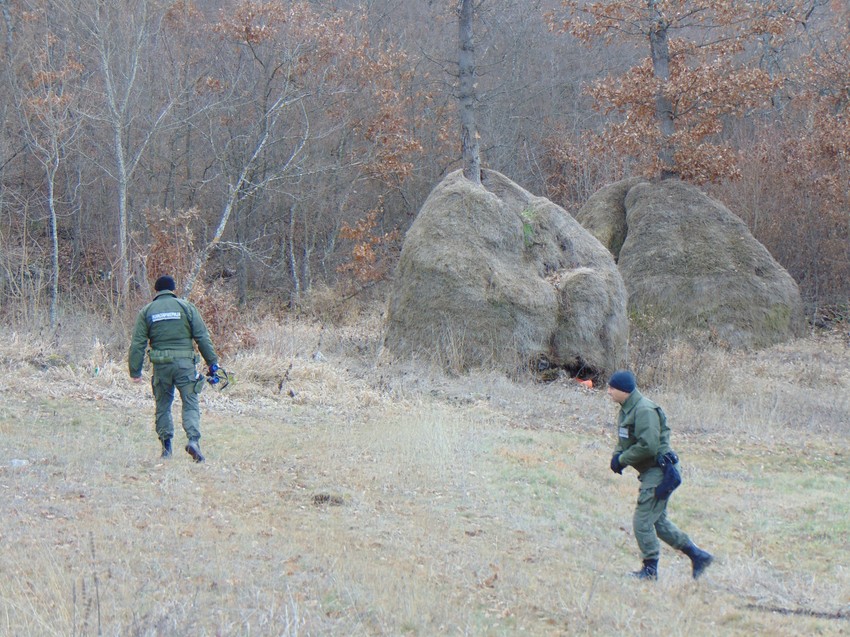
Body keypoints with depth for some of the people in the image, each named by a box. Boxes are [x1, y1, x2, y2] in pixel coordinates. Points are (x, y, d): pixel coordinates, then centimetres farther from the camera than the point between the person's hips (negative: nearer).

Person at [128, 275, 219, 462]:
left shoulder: (146, 311, 8)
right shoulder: (186, 307, 5)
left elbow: (137, 343, 4)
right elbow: (202, 337, 1)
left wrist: (135, 371, 6)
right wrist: (212, 362, 4)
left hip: (160, 364, 1)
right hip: (185, 362, -1)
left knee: (162, 405, 14)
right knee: (190, 403, -1)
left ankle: (166, 445, 13)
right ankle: (193, 439, -22)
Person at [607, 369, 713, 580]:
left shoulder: (644, 411, -21)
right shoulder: (627, 409, 11)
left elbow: (648, 446, -28)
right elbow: (625, 440, 21)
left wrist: (622, 459, -18)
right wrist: (617, 454, 0)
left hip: (659, 472, -10)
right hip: (651, 472, 10)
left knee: (642, 522, -6)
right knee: (658, 521, 16)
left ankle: (650, 569, 5)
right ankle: (698, 555, 22)